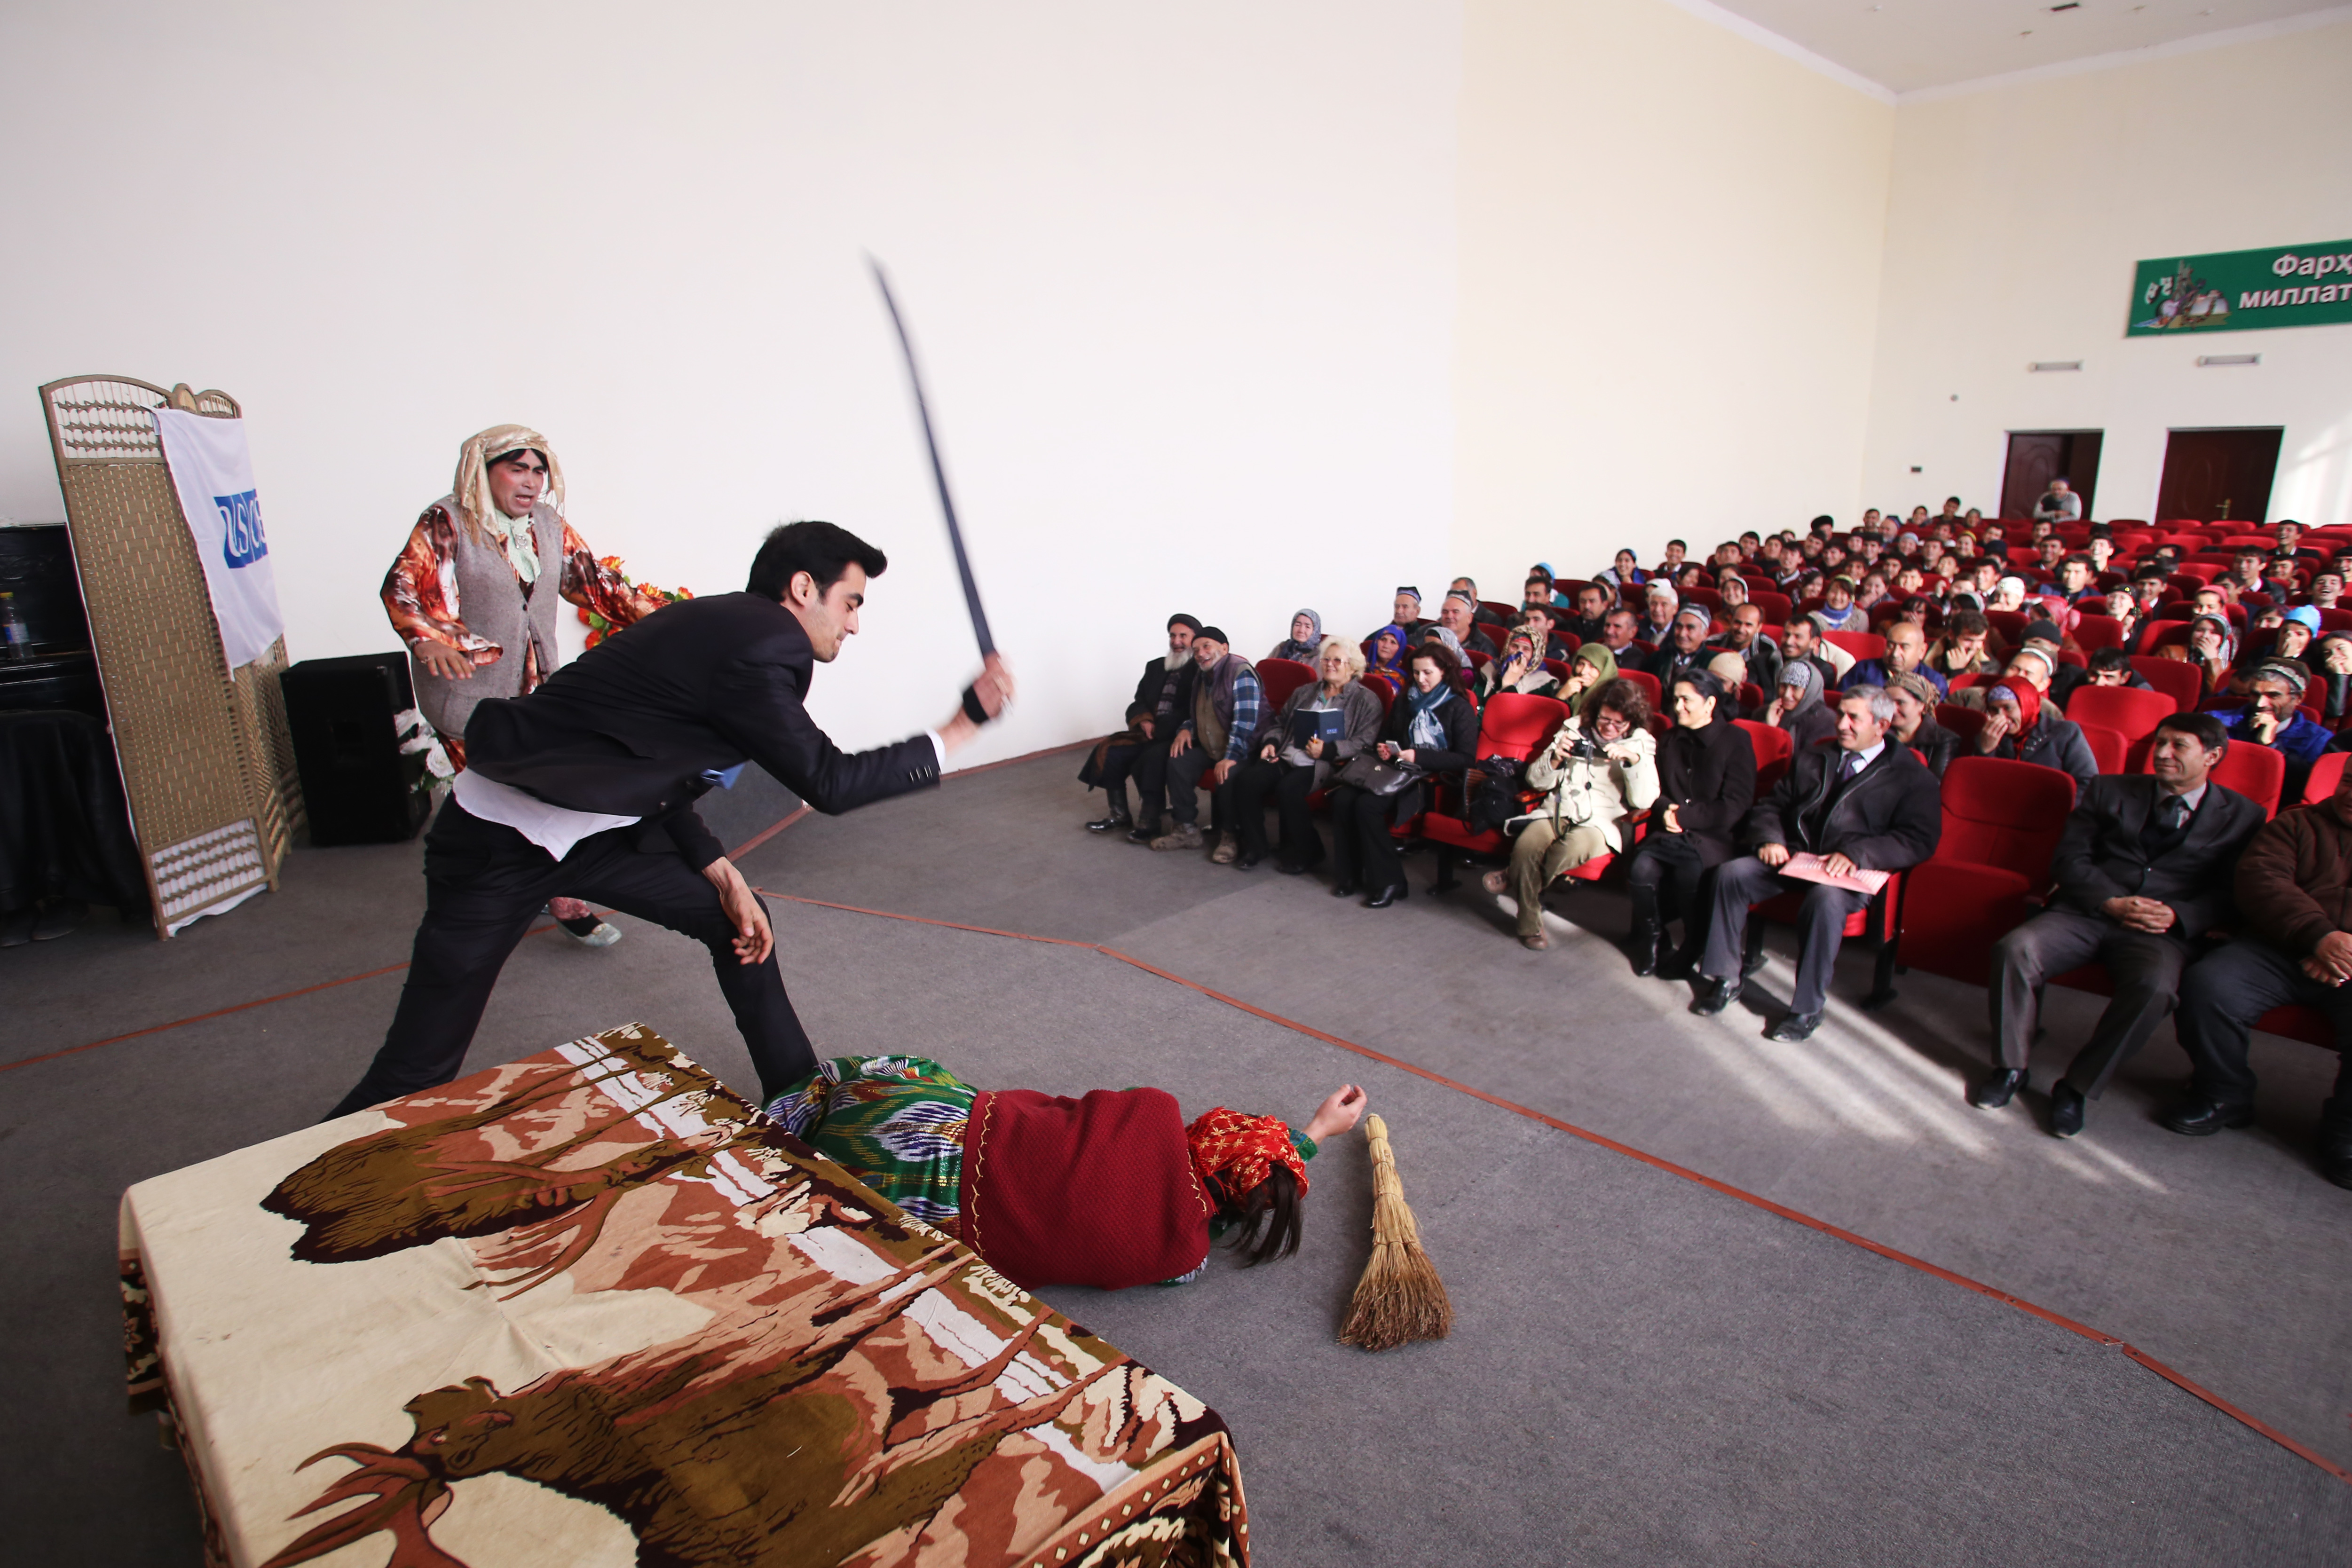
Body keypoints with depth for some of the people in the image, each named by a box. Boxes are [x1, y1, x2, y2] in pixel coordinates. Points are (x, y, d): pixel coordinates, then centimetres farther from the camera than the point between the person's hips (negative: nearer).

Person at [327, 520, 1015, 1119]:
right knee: (421, 1070, -1)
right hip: (500, 843, -10)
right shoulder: (758, 647, -24)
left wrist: (722, 874, 6)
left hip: (595, 824, 10)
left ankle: (798, 1097, 27)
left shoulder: (721, 628, 5)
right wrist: (958, 729, -10)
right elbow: (828, 783, -17)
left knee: (737, 921, 12)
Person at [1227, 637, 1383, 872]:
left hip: (1324, 765, -5)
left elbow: (1363, 743, -5)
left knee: (1287, 789, -34)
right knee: (1246, 780, -22)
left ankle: (1305, 851, -12)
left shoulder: (1366, 700, 7)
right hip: (1287, 757, 6)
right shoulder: (1304, 693, 26)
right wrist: (1271, 742, 6)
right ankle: (1253, 846, -8)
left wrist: (1327, 750, -18)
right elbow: (1280, 722, 29)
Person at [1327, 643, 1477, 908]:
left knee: (1367, 805, -30)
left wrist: (1418, 756, -17)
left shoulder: (1459, 708, 0)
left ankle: (1389, 880, -19)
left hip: (1431, 779, -6)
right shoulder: (1404, 701, 19)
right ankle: (1351, 874, -12)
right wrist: (1383, 750, 7)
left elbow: (1466, 759, -8)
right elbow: (1386, 735, 32)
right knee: (1342, 798, -23)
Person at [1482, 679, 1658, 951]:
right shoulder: (1574, 728, 12)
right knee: (1525, 845, -32)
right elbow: (1535, 781, 11)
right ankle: (1530, 926, -14)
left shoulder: (1641, 744, 7)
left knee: (1575, 847, -37)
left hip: (1602, 823, -2)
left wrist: (1633, 760, -18)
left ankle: (1513, 880, -9)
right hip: (1557, 813, 2)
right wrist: (1556, 759, -9)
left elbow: (1644, 802, -5)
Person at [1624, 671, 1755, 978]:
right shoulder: (1671, 740, 16)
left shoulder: (1736, 741, -1)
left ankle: (1693, 948, -9)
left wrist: (1683, 815, -11)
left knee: (1690, 870, -34)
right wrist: (1666, 811, -6)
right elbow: (1656, 790, 17)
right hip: (1673, 834, 4)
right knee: (1642, 870, -27)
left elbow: (1733, 808, -7)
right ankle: (1649, 939, -1)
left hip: (1715, 838, -4)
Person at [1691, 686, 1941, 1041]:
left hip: (1853, 871, -5)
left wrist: (1856, 854, -21)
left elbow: (1919, 840, -5)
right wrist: (1771, 839, -3)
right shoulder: (1810, 761, 25)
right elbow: (1771, 807, 21)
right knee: (1731, 872, -22)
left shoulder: (1912, 776, 8)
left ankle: (1807, 1009, -25)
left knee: (1826, 899, -38)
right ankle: (1725, 978, -13)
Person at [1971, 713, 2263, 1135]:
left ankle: (2077, 1086, -19)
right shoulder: (2109, 790, 18)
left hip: (2164, 929, -1)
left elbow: (2231, 894, 6)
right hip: (2086, 911, 2)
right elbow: (2069, 859, 9)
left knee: (2155, 985, -36)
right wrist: (2112, 902, -9)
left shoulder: (2242, 816, 14)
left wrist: (2177, 915, -14)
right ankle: (2011, 1068, -11)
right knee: (2014, 949, -29)